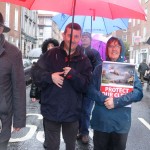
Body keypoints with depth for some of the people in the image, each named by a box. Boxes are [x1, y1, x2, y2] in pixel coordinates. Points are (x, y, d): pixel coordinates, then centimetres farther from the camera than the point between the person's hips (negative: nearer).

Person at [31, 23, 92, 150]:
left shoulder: (84, 60, 0)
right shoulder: (51, 54, -1)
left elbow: (85, 86, -7)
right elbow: (35, 72, -4)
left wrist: (73, 75, -24)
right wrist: (50, 76, -21)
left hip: (72, 111, 1)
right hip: (51, 110, -1)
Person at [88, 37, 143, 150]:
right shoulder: (99, 68, 7)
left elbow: (138, 92, -6)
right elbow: (91, 89, -2)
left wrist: (116, 102, -18)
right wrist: (104, 100, -19)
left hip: (121, 120, 0)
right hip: (100, 119, 1)